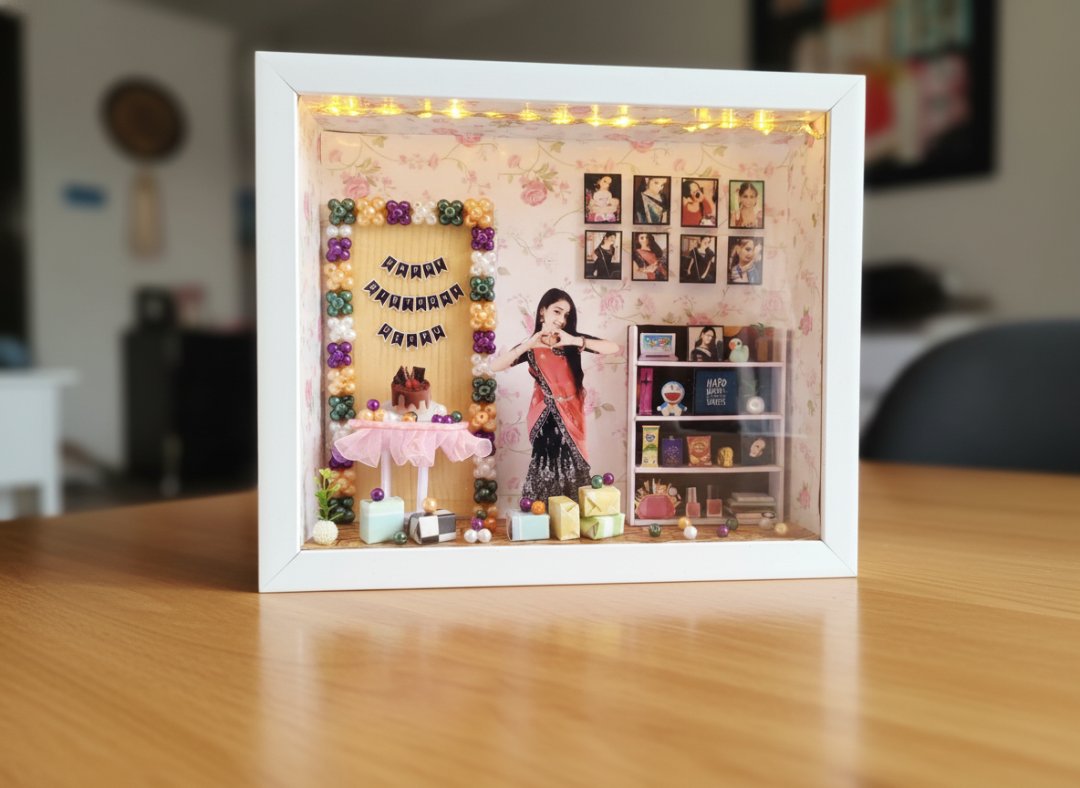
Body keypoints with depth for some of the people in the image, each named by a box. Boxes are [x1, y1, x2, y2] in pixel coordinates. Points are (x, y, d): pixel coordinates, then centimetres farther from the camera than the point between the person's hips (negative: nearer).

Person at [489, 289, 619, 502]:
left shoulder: (571, 341, 1)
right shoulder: (531, 347, -1)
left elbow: (613, 348, -12)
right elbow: (495, 366, -14)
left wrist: (574, 341, -24)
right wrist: (528, 344, -23)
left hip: (570, 416, 1)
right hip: (546, 419, -1)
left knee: (573, 471, 2)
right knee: (546, 472, -5)